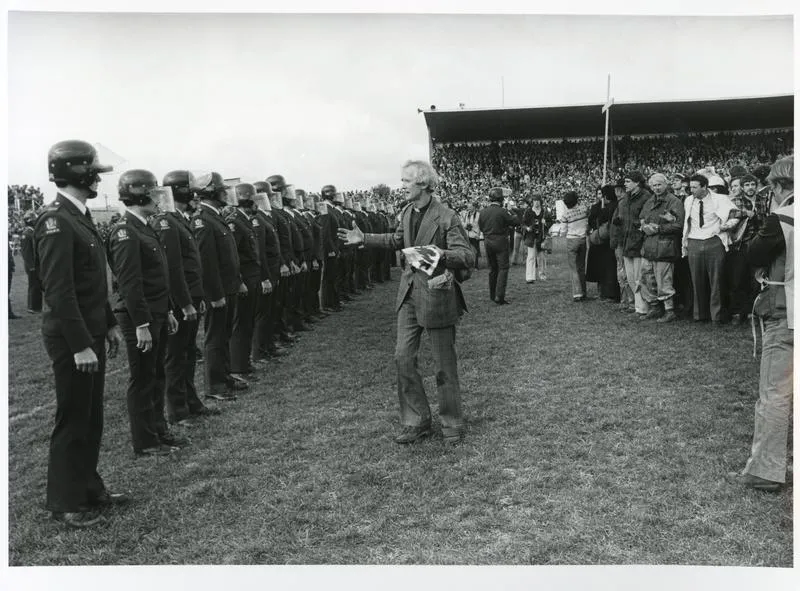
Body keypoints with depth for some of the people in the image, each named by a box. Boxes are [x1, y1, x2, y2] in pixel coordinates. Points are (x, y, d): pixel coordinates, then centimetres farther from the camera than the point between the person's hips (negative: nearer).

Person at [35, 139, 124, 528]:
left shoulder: (80, 217, 12)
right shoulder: (56, 222, -18)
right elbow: (59, 291, -22)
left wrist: (109, 324, 16)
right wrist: (80, 345, -23)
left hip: (91, 332, 9)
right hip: (70, 338, -9)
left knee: (92, 417, 17)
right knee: (72, 420, 2)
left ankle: (89, 488, 30)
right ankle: (65, 503, 16)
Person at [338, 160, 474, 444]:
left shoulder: (447, 217, -17)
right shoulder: (408, 212, 5)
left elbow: (468, 256, -21)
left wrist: (443, 254, -39)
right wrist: (364, 238, 20)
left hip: (437, 295, -7)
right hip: (410, 292, 7)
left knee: (444, 364, 5)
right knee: (404, 357, 7)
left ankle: (452, 425, 22)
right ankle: (416, 422, 20)